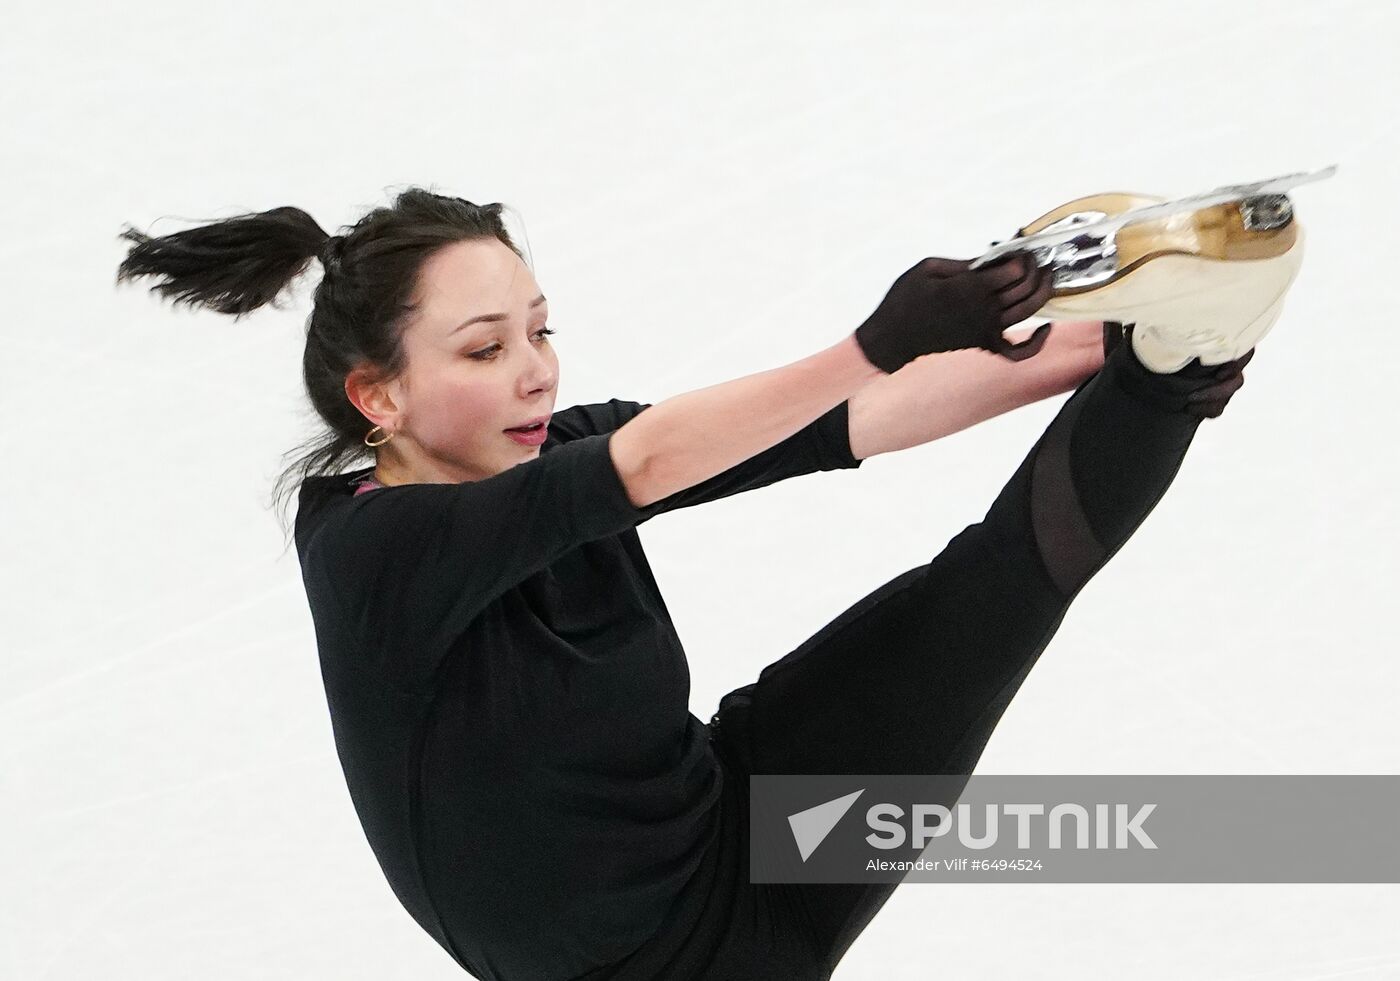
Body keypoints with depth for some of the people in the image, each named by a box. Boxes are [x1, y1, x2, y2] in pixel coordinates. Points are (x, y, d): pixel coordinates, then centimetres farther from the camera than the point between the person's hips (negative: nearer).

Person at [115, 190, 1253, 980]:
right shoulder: (370, 552, -30)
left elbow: (834, 429, -14)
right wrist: (874, 345, -57)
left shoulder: (557, 460, -6)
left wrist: (1093, 349, -22)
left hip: (752, 810, 7)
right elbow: (651, 461, -46)